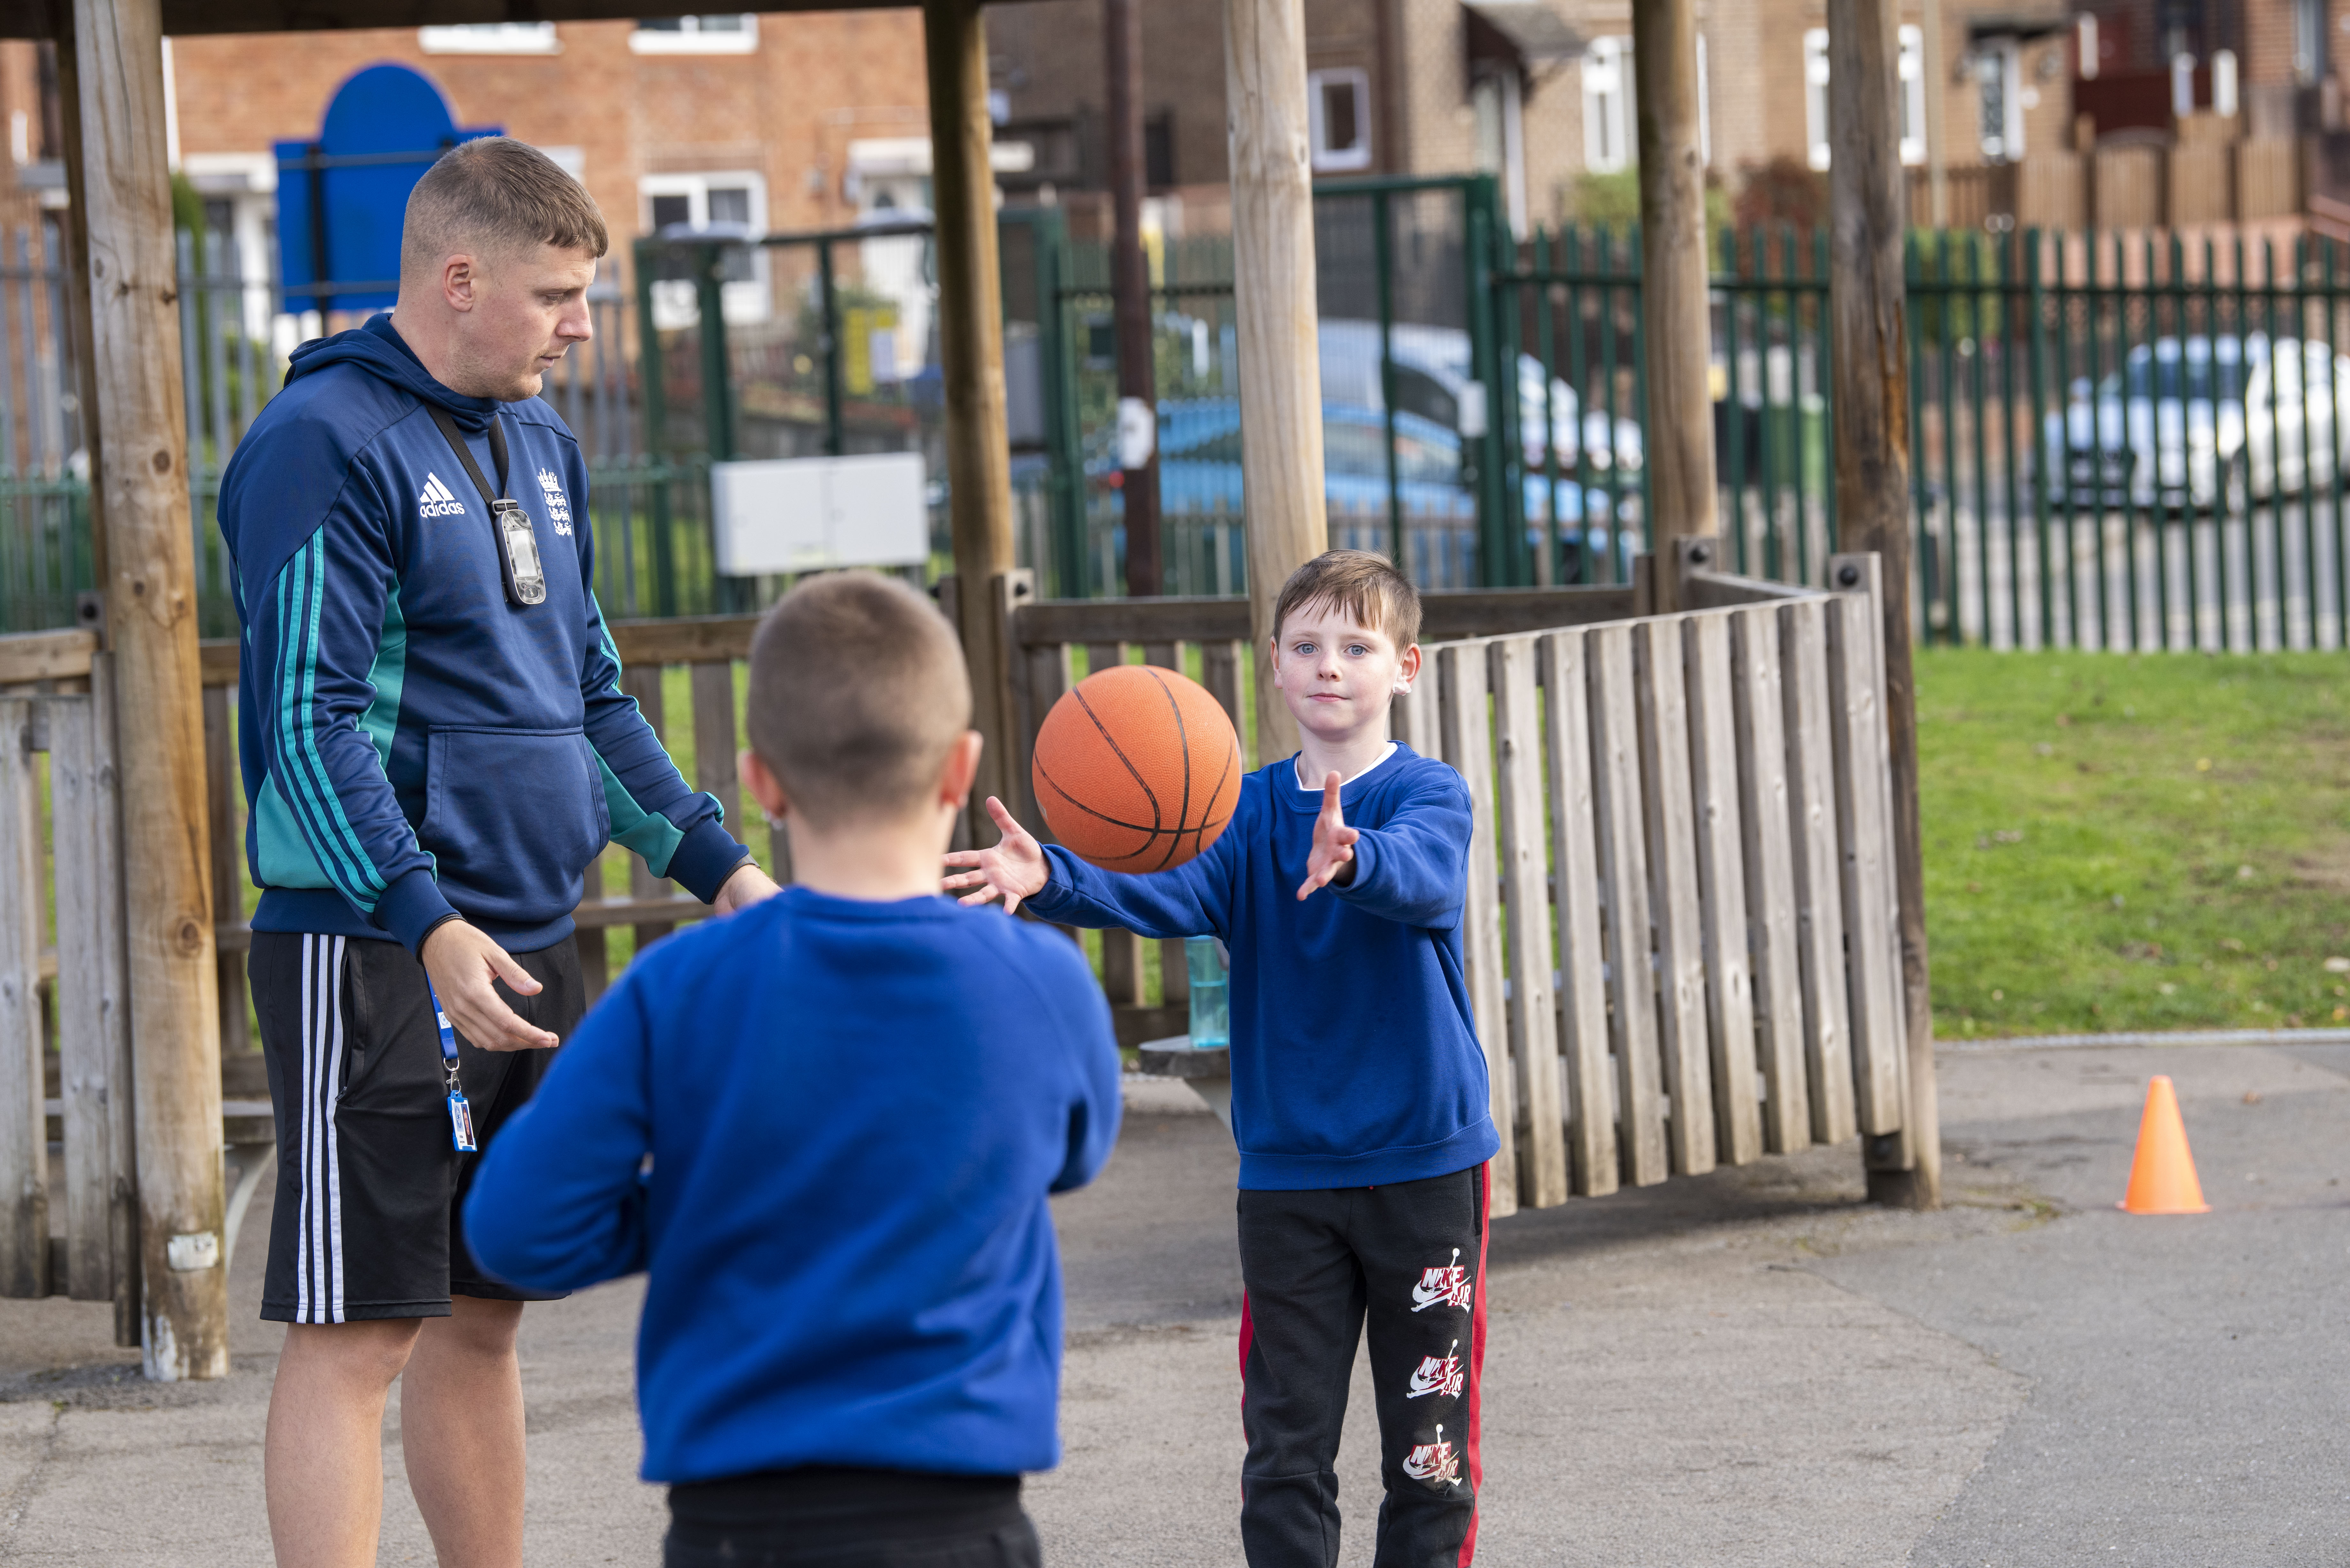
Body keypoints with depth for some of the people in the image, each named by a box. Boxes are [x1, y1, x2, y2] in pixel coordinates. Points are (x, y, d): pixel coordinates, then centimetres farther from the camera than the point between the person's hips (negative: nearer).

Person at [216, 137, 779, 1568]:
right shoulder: (328, 441, -10)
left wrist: (719, 863, 14)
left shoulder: (542, 444, 16)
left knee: (483, 1315, 14)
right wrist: (426, 925, -26)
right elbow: (307, 717, -17)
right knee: (357, 1332, -8)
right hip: (376, 957, -8)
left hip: (529, 951, 8)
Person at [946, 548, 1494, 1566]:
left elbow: (1423, 877, -30)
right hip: (1285, 1170, 3)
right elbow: (1175, 893, -14)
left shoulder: (1427, 795, -7)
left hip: (1424, 1163, -3)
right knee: (1285, 1450, 4)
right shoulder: (1248, 808, 4)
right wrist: (1055, 881, -35)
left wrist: (1349, 859, -54)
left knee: (1430, 1457, 4)